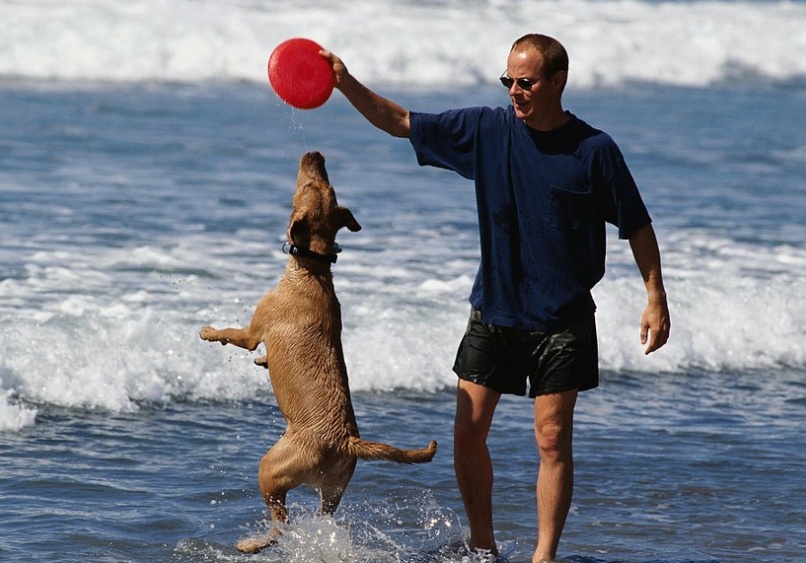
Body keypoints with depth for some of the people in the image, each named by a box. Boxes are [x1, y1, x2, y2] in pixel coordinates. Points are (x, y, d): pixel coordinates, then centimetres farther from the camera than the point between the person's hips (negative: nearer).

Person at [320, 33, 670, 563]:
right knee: (469, 431, 2)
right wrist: (347, 84, -13)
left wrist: (656, 298, -3)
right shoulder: (486, 130, -1)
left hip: (563, 319, -3)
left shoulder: (594, 150, -8)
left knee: (553, 439, -5)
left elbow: (637, 225, 0)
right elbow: (400, 122, 1)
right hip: (494, 309, 3)